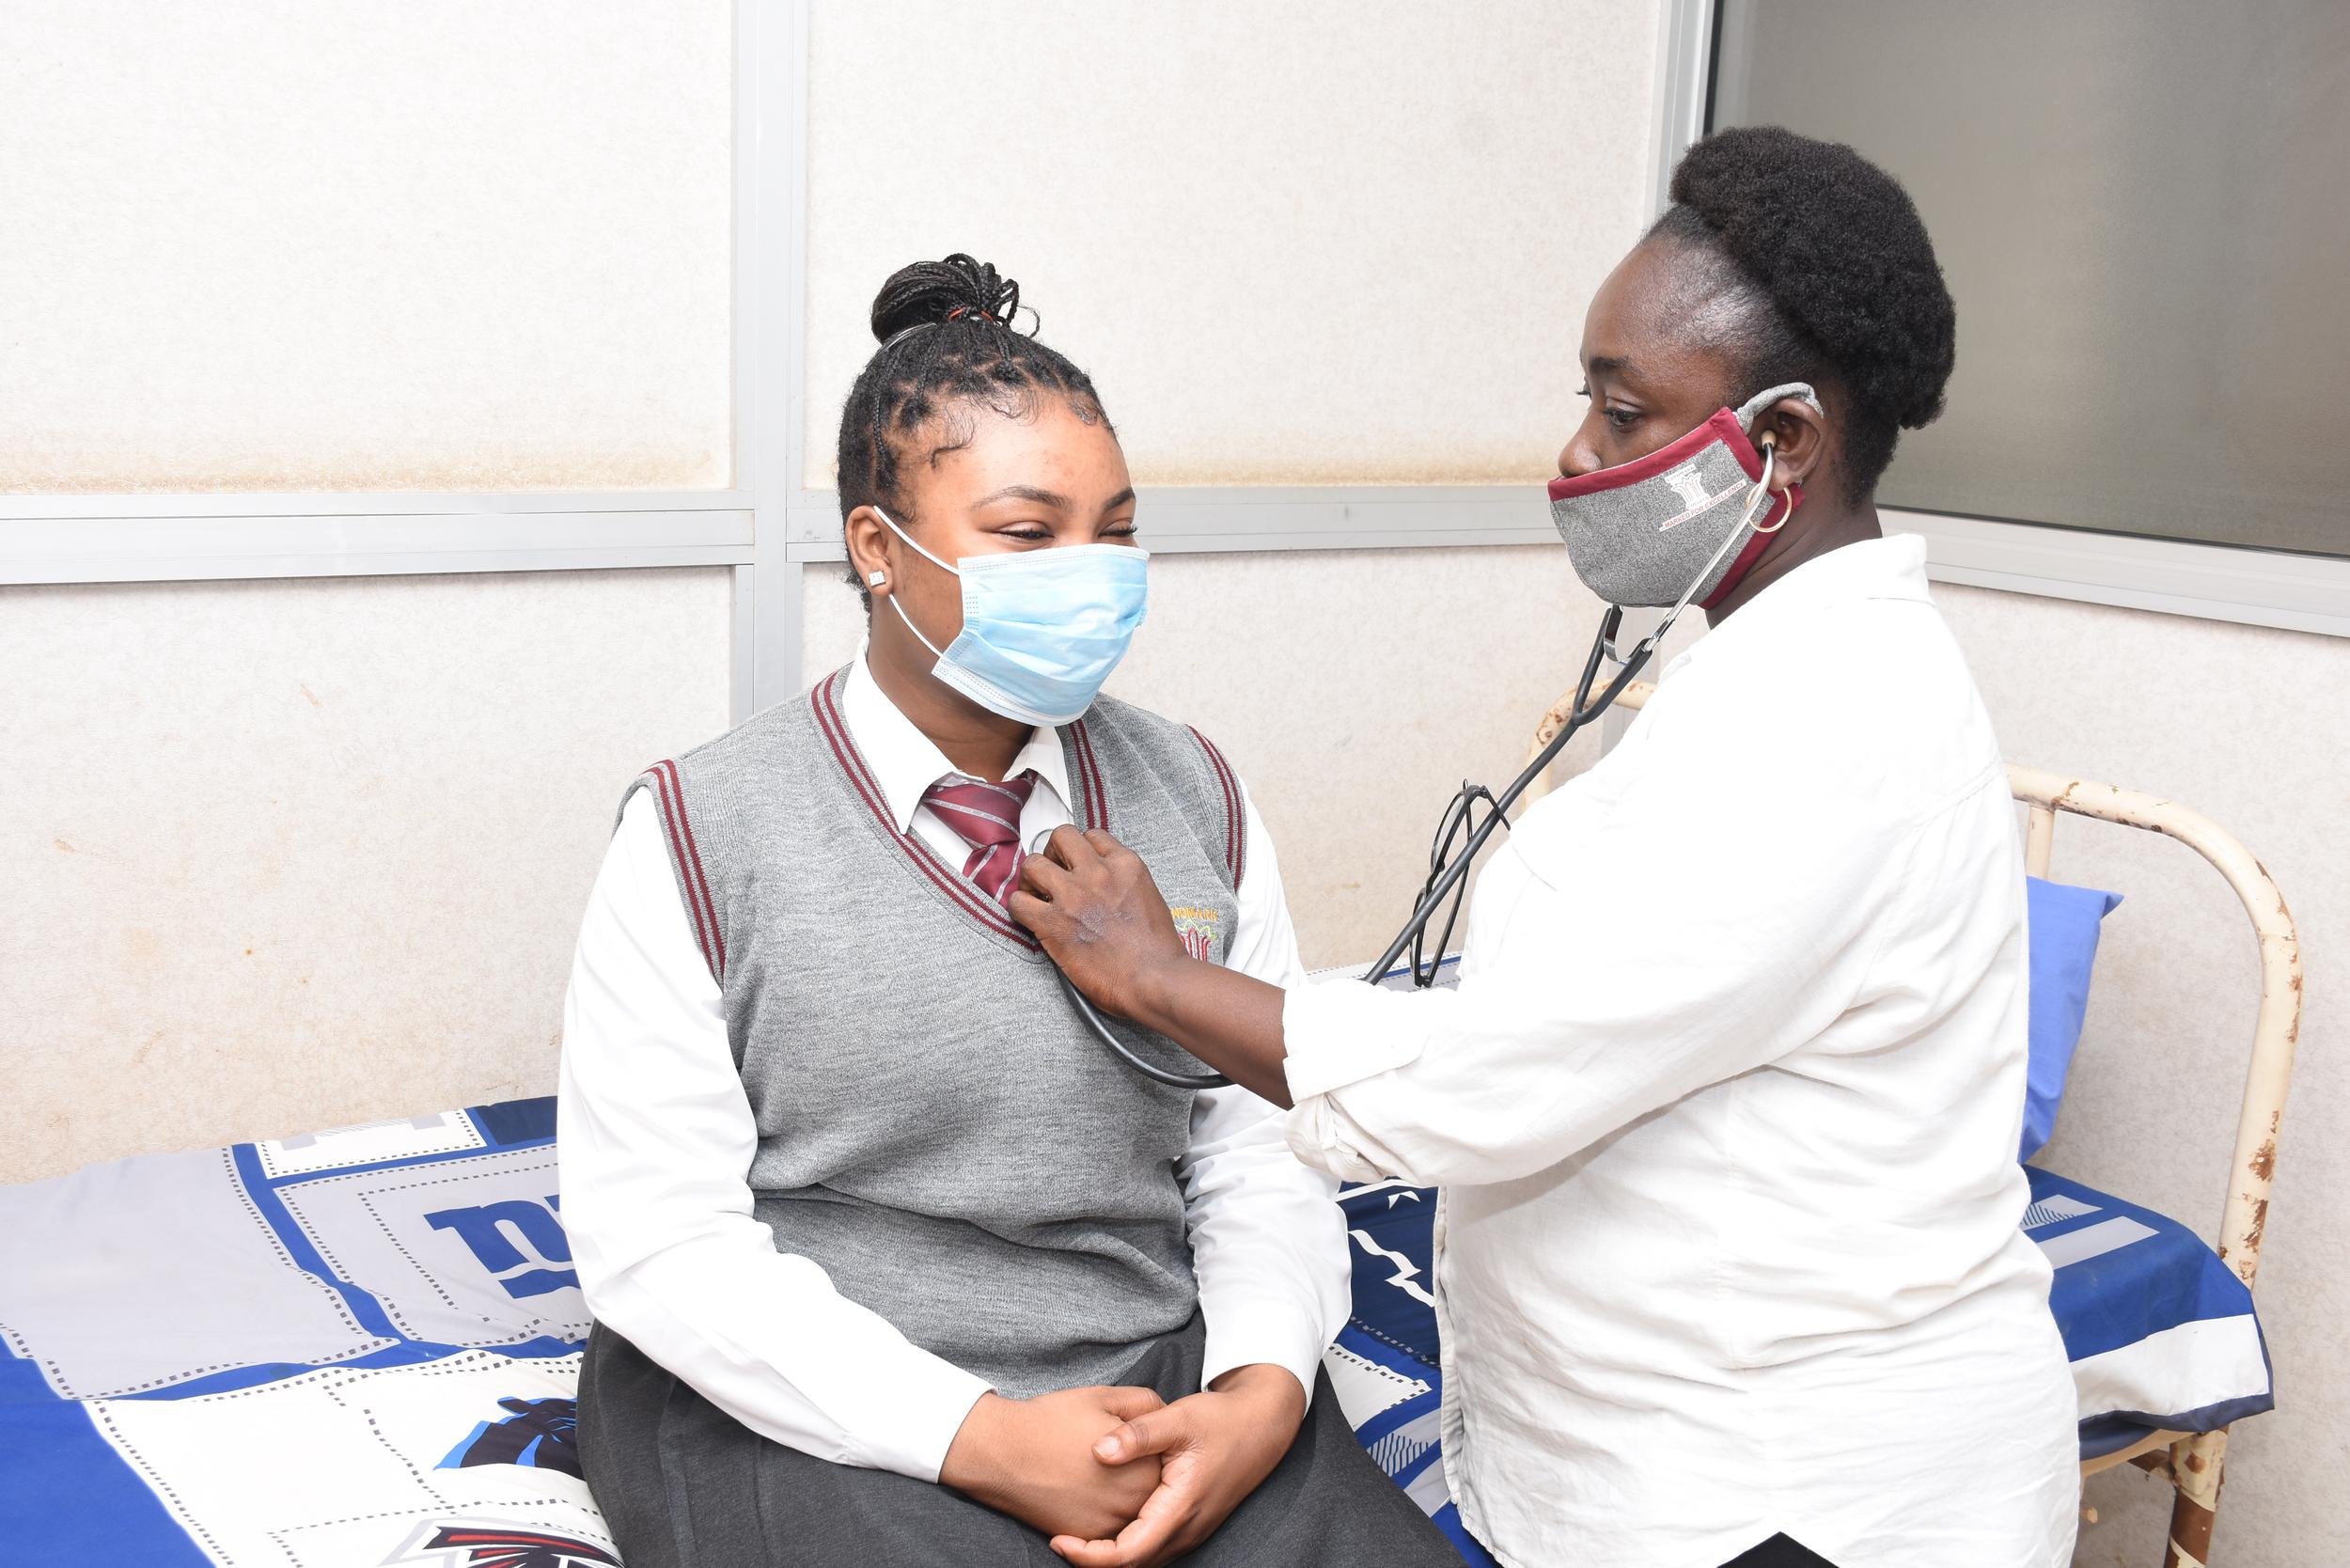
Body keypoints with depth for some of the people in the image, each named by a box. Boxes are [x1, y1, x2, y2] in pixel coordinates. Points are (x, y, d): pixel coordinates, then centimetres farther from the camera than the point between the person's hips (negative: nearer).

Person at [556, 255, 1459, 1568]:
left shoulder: (1197, 803, 7)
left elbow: (1262, 1146, 7)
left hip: (1164, 1388, 3)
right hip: (813, 1412, -2)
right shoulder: (700, 837, -5)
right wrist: (978, 1440, -17)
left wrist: (1263, 1389, -12)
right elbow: (659, 1237, -9)